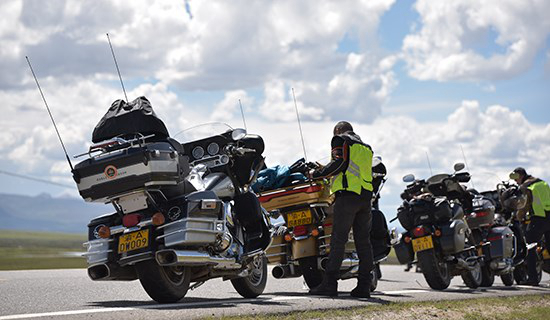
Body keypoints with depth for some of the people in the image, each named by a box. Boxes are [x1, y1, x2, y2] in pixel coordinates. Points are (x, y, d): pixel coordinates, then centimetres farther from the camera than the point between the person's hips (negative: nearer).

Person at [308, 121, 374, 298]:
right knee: (363, 240, 6)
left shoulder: (340, 139, 6)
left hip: (348, 193, -7)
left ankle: (330, 283, -12)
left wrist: (317, 174, -2)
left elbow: (339, 162, -10)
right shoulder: (366, 147, 27)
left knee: (338, 239, -9)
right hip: (366, 196, 7)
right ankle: (364, 286, 4)